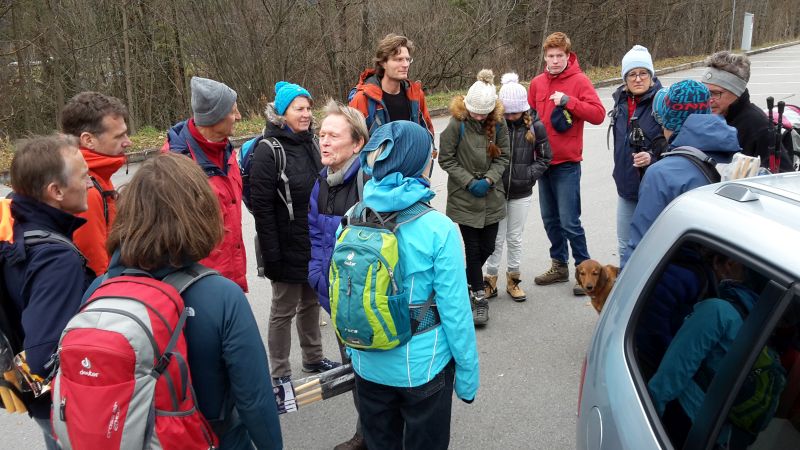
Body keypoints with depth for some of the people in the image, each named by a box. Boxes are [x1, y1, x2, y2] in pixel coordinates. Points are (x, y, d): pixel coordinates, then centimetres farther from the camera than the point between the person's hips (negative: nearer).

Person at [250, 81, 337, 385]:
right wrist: (271, 255, -20)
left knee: (311, 302, 21)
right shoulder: (268, 151, -16)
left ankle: (313, 357, 39)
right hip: (288, 248, -7)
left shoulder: (309, 142, 7)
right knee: (283, 310, 7)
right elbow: (261, 207, -18)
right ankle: (280, 374, 22)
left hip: (316, 243, 7)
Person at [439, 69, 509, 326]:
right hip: (464, 198, -4)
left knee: (487, 247, 10)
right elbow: (446, 159, -8)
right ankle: (479, 298, 15)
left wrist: (488, 180, -13)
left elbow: (503, 157, 4)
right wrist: (470, 182, -14)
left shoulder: (498, 124, -3)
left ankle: (467, 281, 39)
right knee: (473, 248, 0)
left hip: (492, 197, 4)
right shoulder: (456, 124, -13)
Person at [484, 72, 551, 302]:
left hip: (521, 193, 1)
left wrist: (529, 174, -9)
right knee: (497, 238, 7)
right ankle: (491, 279, 22)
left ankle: (513, 279, 28)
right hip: (496, 190, -1)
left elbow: (545, 157, 3)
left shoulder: (534, 125, -6)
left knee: (515, 238, 14)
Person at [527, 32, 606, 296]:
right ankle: (559, 266, 29)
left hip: (567, 163, -5)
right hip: (543, 161, 6)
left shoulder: (579, 81, -7)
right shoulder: (537, 83, 7)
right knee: (550, 219, 14)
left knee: (569, 222, -6)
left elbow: (599, 114, -15)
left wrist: (569, 101, -24)